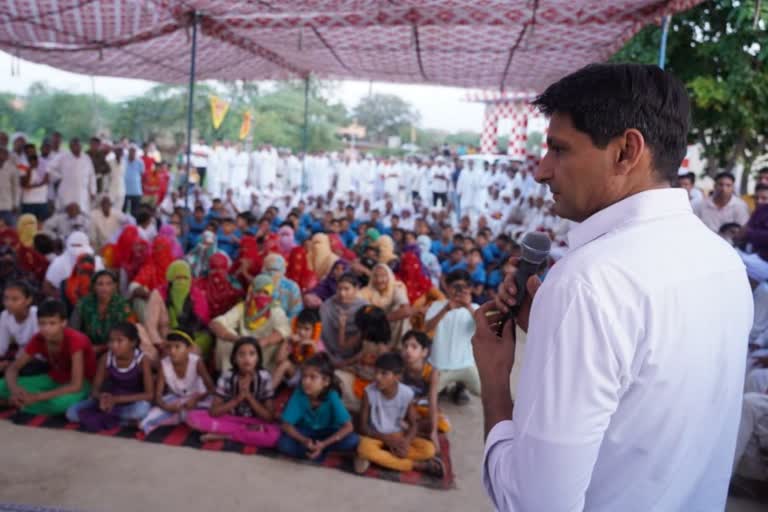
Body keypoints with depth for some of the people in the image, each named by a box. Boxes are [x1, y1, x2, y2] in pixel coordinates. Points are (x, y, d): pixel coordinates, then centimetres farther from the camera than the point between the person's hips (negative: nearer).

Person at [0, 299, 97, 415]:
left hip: (81, 383, -4)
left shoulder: (74, 340, -30)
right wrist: (15, 389, -29)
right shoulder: (38, 339, -13)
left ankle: (16, 403, -14)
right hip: (54, 379, 4)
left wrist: (37, 397, -38)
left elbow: (76, 385, -33)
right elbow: (13, 368, -6)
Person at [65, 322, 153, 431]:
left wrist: (117, 399, -30)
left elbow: (149, 395, -22)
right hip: (110, 399, 4)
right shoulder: (106, 358, -12)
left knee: (143, 408, -39)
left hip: (132, 402, -3)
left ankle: (104, 416, -17)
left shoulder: (142, 360, -21)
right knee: (72, 412, -16)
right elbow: (95, 389, -7)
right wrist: (102, 398, -32)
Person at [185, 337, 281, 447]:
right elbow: (213, 411, -16)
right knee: (193, 417, -22)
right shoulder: (227, 376, -14)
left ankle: (222, 435, -18)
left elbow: (269, 417, -16)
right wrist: (239, 398, -26)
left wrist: (248, 395, -25)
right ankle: (248, 431, -16)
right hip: (228, 419, 2)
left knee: (274, 434, -34)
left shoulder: (264, 377, -15)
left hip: (254, 423, -2)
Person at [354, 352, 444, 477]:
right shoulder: (369, 392, -18)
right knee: (364, 449, -38)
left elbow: (413, 424, -3)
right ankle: (419, 465, -26)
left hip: (398, 435, 2)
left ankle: (379, 456, -20)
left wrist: (406, 441, -25)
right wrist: (388, 439, -23)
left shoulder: (407, 393, -14)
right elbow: (363, 426, -13)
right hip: (376, 436, -1)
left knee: (429, 449, -21)